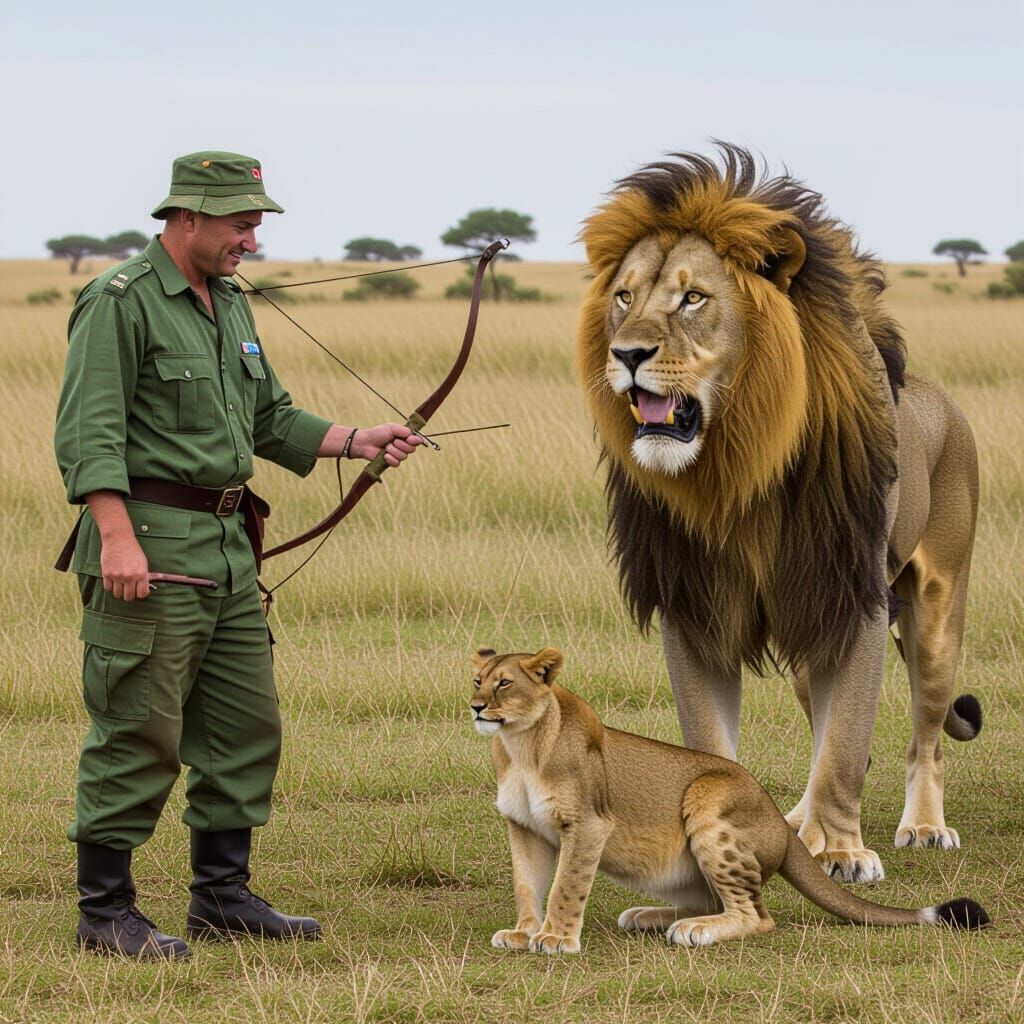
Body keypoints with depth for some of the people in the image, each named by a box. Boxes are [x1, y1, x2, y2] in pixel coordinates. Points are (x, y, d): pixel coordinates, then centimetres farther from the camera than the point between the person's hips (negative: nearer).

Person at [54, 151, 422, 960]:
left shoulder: (230, 304, 17)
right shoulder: (120, 304, -10)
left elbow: (270, 419, 25)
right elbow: (88, 432, -17)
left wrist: (356, 441, 12)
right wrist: (118, 537, -26)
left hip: (227, 543, 9)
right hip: (150, 542, -9)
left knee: (247, 726, 11)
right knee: (139, 734, -6)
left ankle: (223, 896, 21)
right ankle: (105, 910, 2)